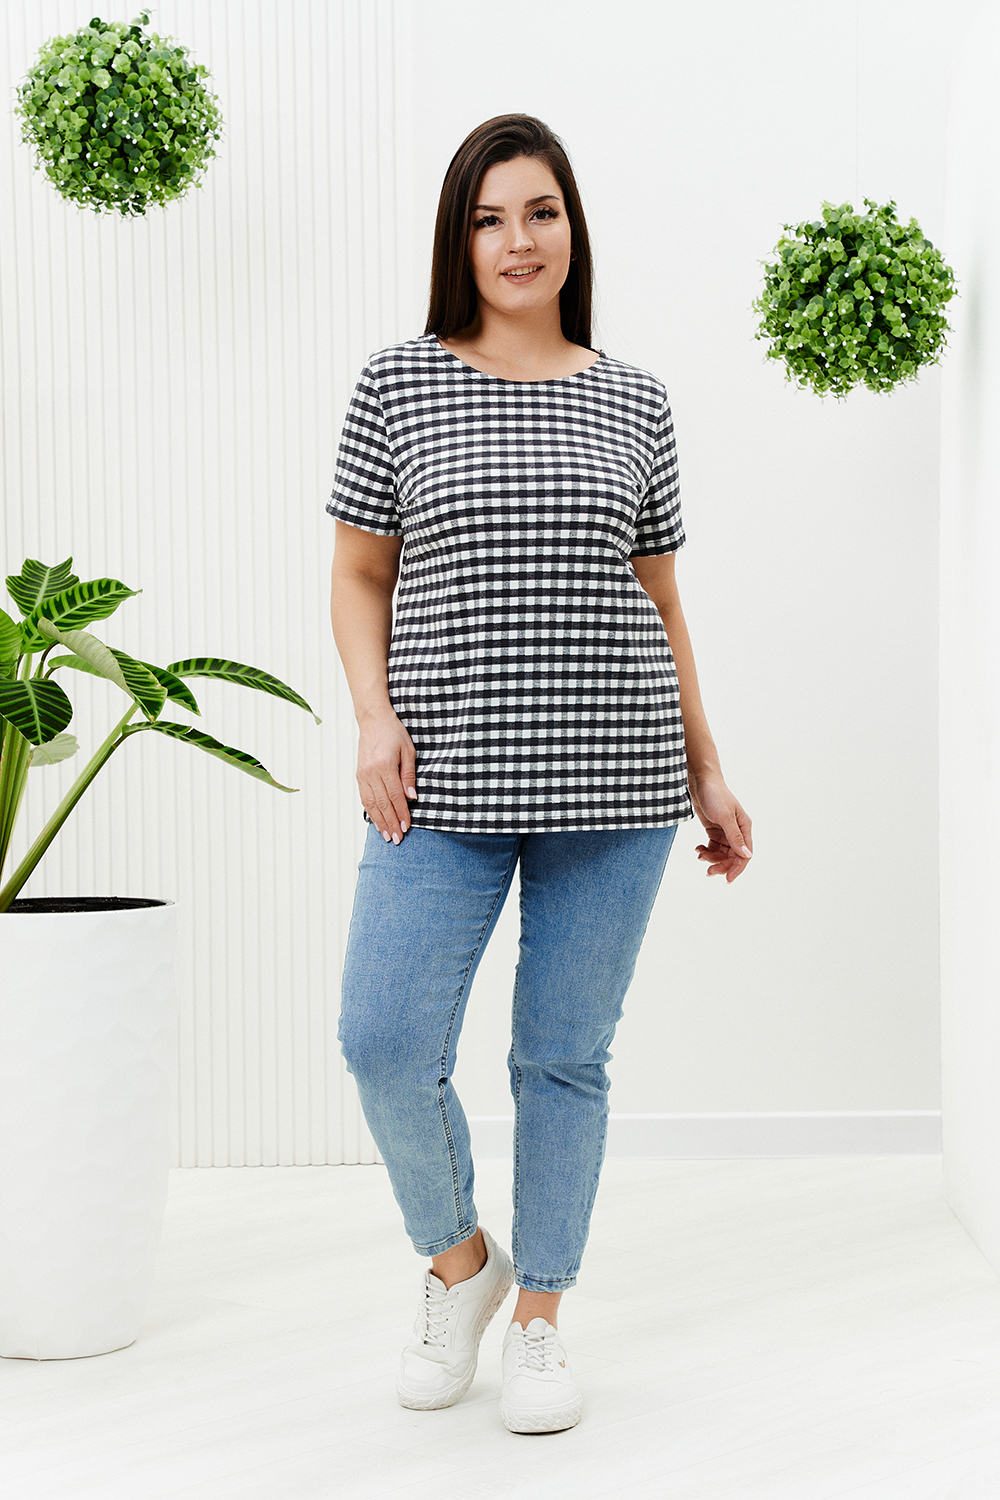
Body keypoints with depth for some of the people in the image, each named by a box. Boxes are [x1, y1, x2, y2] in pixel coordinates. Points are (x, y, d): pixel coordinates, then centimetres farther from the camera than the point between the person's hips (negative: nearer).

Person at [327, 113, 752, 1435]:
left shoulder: (635, 404, 9)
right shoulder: (398, 385, 5)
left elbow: (660, 602, 14)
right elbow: (358, 578, 8)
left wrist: (707, 773, 13)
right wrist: (376, 722, -7)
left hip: (613, 780, 1)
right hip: (448, 782, -1)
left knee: (566, 1057, 6)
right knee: (385, 1043, -8)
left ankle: (540, 1317, 24)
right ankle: (458, 1259, 21)